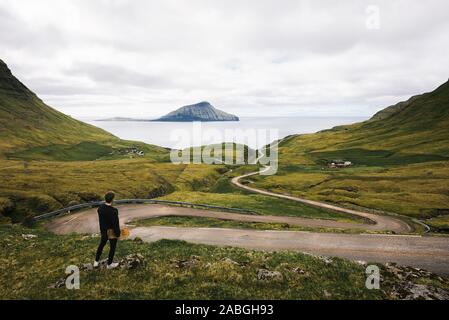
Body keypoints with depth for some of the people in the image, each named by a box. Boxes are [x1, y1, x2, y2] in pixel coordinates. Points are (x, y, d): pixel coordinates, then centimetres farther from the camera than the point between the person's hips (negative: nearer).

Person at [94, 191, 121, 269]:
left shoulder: (100, 208, -10)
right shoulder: (113, 211, -31)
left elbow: (100, 220, 3)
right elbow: (115, 223, -23)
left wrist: (102, 229, 16)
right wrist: (118, 233, -10)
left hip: (104, 231, 6)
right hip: (112, 232, -6)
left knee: (101, 244, 25)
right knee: (112, 247, 14)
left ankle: (96, 262, 38)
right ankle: (110, 264, 28)